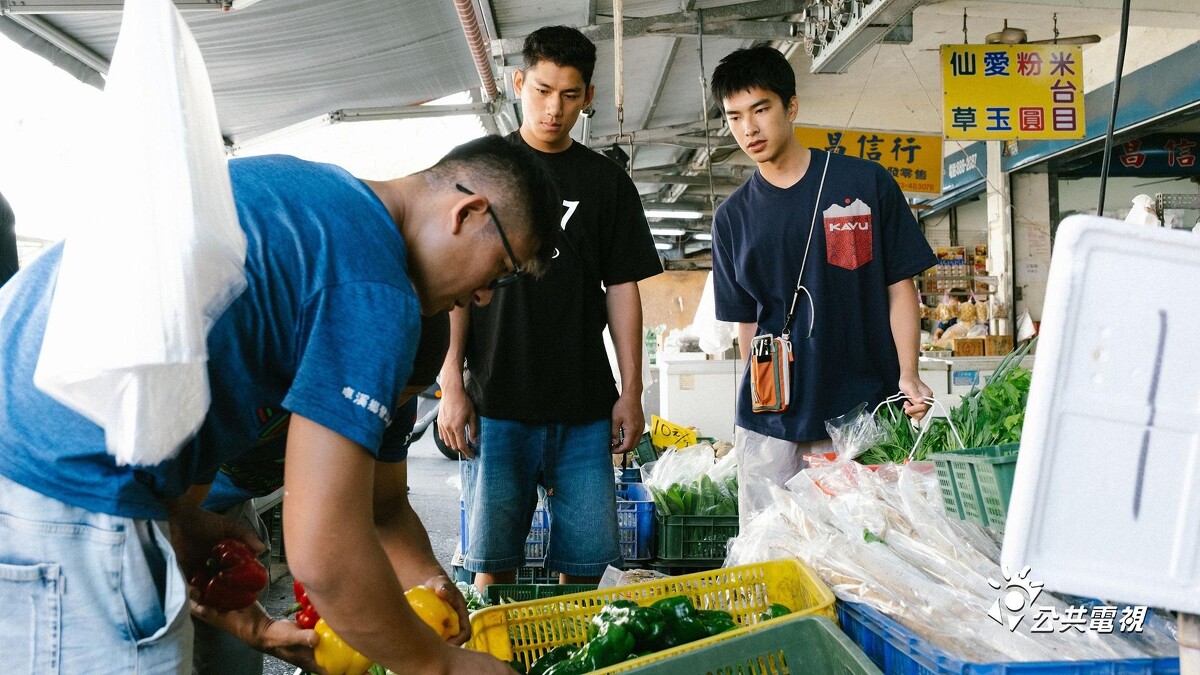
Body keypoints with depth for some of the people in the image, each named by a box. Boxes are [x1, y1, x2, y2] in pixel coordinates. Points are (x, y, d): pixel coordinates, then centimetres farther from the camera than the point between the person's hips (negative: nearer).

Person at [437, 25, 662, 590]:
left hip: (585, 408, 2)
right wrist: (451, 386, -5)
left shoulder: (606, 181, 11)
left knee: (586, 559, 4)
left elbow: (621, 288, 10)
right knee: (494, 560, 2)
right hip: (495, 403, -1)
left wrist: (631, 392, 4)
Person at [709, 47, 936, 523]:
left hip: (861, 412, -2)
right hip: (769, 423, 2)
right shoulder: (732, 217, 8)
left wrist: (907, 376, -9)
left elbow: (900, 288, 2)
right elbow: (745, 320, 12)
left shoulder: (867, 184, 1)